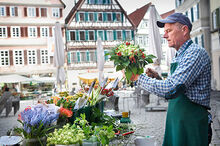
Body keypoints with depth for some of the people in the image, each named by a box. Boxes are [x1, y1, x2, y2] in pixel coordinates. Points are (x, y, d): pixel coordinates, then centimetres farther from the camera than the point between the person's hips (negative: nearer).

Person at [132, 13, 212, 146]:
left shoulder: (196, 53, -16)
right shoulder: (180, 56, 14)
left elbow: (170, 90, -26)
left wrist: (139, 78, -16)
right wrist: (157, 78, 3)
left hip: (190, 124, -9)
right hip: (175, 120, 9)